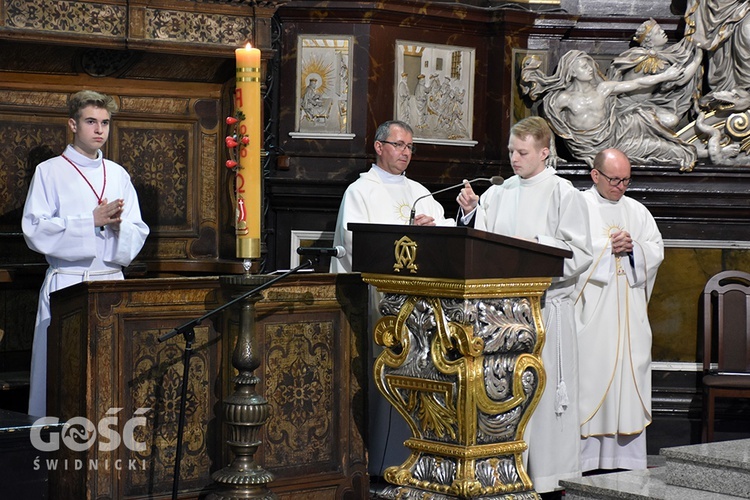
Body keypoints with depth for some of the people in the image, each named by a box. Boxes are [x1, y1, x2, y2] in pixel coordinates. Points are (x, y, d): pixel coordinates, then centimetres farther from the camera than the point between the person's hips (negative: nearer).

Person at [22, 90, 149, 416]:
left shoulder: (118, 175, 14)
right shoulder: (49, 172, 2)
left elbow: (138, 234, 12)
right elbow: (35, 231, -8)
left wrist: (118, 224, -11)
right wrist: (93, 220, -14)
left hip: (112, 281, 4)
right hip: (66, 283, -4)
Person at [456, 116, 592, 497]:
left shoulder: (563, 194, -2)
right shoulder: (499, 193, 13)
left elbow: (579, 254, -7)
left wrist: (536, 246, -17)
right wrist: (471, 213, -6)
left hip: (544, 305, -5)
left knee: (541, 391, -3)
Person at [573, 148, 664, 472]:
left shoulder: (637, 211, 17)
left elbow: (657, 250, 10)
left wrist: (632, 247, -8)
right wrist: (609, 248, -12)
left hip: (629, 310, 4)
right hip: (591, 309, -4)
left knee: (628, 371, 2)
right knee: (589, 374, -6)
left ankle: (626, 456, 6)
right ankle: (584, 455, -3)